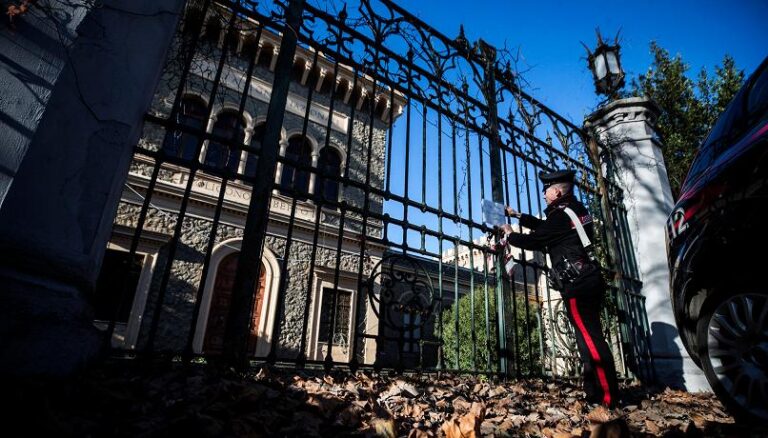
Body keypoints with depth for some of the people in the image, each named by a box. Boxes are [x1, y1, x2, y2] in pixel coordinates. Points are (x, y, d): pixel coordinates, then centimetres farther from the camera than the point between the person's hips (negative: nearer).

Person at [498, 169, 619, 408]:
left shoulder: (561, 215, -13)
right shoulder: (574, 209, 17)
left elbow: (534, 241, -6)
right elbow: (544, 226, 28)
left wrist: (510, 235, 11)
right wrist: (517, 215, 32)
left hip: (577, 285, -10)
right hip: (588, 280, 10)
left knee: (590, 339, -9)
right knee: (589, 337, 12)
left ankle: (608, 397, -5)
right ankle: (595, 392, 19)